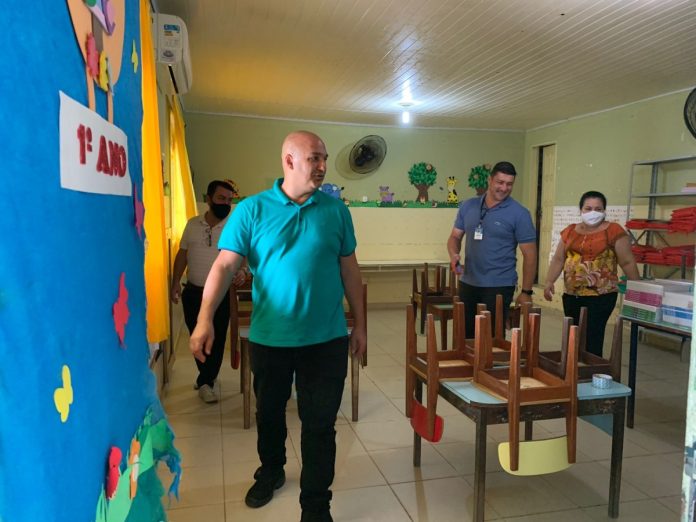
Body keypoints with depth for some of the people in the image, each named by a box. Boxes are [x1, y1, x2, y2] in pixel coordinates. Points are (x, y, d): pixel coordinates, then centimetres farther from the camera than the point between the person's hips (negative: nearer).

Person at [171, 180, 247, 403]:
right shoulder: (192, 224, 3)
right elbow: (182, 254, 9)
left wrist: (241, 271, -28)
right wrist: (176, 282, 5)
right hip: (193, 292, 3)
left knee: (216, 339, 3)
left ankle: (205, 382, 20)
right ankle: (208, 376, 31)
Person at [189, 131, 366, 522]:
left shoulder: (336, 210, 1)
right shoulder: (252, 210, -5)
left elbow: (349, 269, 6)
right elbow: (225, 265, -11)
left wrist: (360, 324, 6)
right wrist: (205, 318, -23)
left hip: (327, 339, 0)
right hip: (269, 338, 0)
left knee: (320, 423, 7)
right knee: (269, 413, 21)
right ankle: (270, 472, 49)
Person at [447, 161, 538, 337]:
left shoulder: (519, 214, -8)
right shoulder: (468, 206, 4)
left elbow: (529, 254, -6)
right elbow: (455, 237, 10)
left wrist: (526, 291, -8)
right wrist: (454, 255, -13)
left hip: (499, 286, -4)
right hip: (468, 283, 4)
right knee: (465, 334, 13)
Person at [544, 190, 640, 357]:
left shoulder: (614, 231, -3)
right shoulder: (570, 231, 11)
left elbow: (628, 262, -2)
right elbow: (558, 259, 13)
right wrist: (549, 282, 1)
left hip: (601, 296, -5)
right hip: (571, 295, 5)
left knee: (592, 340, -6)